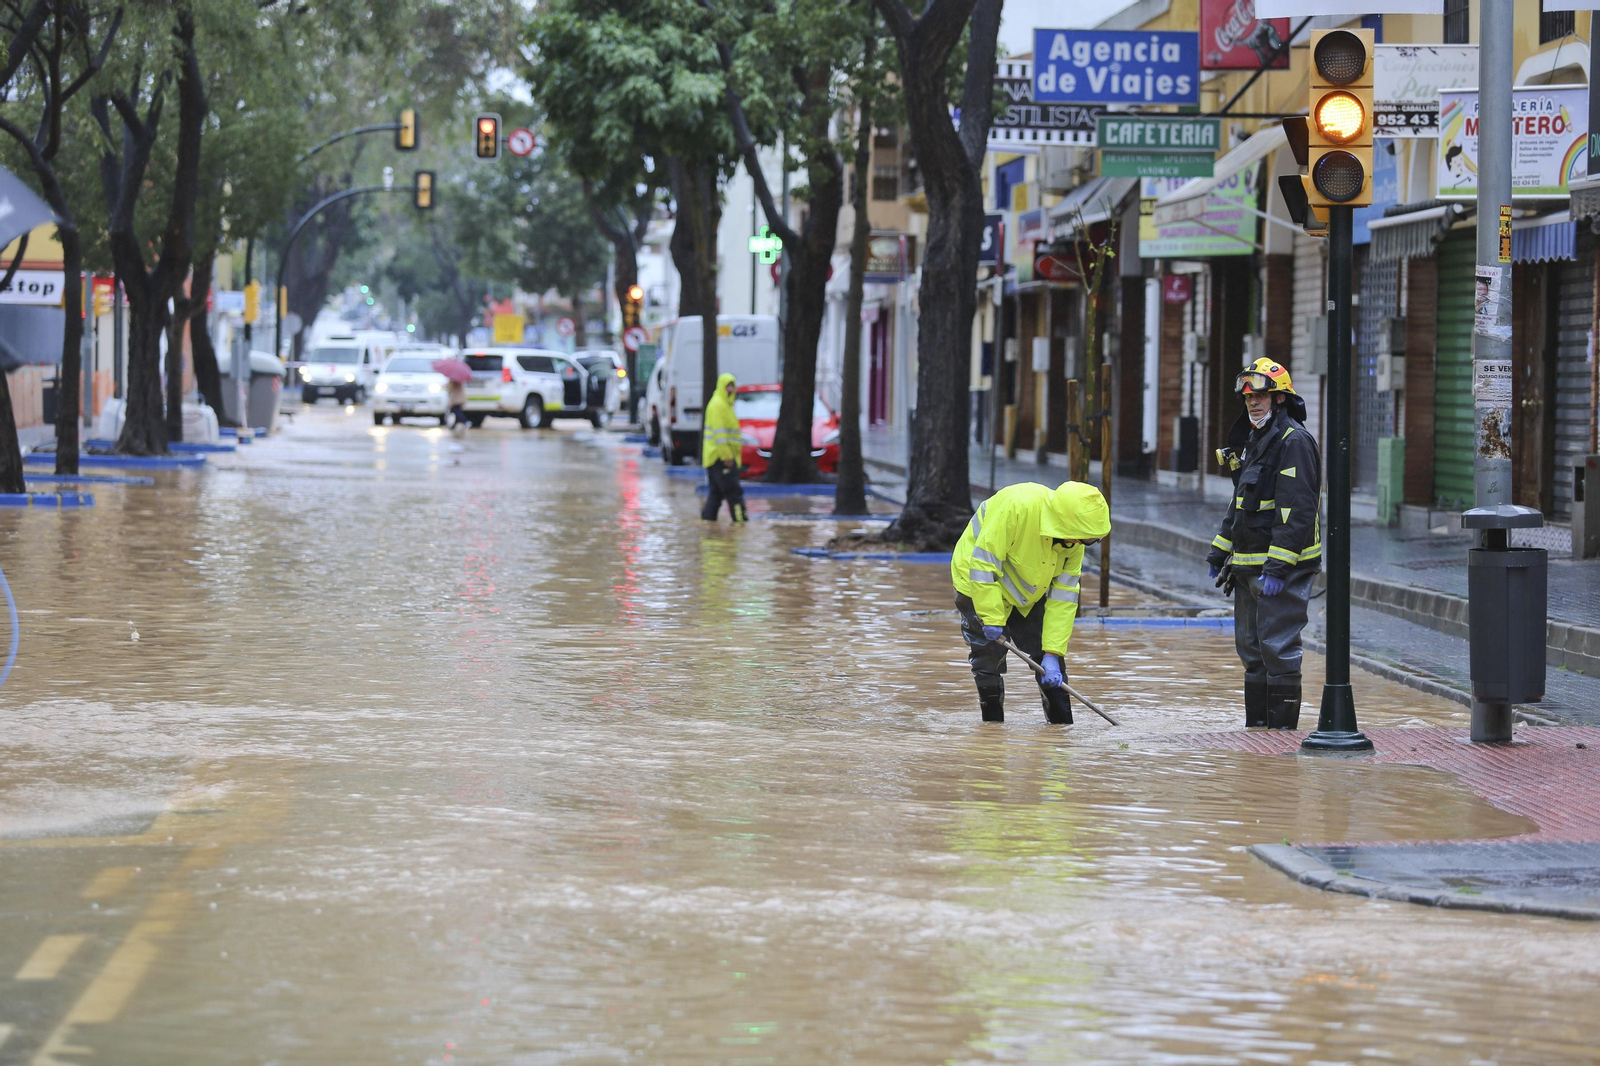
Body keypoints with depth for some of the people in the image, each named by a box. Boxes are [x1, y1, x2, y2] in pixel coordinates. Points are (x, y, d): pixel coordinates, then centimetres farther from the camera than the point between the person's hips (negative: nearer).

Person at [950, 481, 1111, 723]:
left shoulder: (1073, 542, -15)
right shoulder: (1016, 506, -35)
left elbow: (1063, 598, -11)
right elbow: (982, 561, -31)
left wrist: (1052, 653, -16)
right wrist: (991, 617, -29)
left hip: (1028, 594, 6)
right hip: (980, 585, -6)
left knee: (1049, 664, 1)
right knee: (989, 656, -9)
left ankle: (1063, 727, 7)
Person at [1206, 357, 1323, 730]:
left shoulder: (1294, 441, -13)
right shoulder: (1252, 440, 17)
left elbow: (1297, 511, -20)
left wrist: (1277, 568, -24)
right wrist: (1219, 554, 23)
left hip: (1284, 566, -10)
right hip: (1249, 566, 10)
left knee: (1278, 648, -9)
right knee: (1251, 650, 13)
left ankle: (1282, 730, -4)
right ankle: (1256, 729, 20)